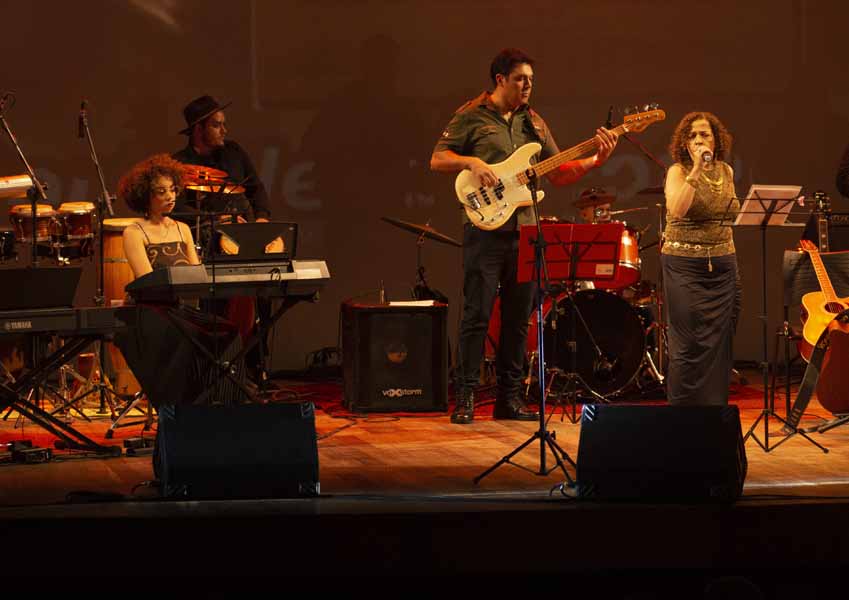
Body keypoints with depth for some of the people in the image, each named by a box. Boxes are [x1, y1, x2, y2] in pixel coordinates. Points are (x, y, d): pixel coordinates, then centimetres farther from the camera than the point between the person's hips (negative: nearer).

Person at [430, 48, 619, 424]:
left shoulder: (533, 122, 15)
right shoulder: (471, 117, 0)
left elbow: (559, 174, 13)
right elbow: (437, 160, -2)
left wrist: (596, 160, -1)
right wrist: (471, 162, -19)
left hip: (524, 230, 5)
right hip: (485, 228, -5)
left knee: (518, 318, 7)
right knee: (477, 315, -6)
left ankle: (509, 398, 14)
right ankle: (465, 399, -1)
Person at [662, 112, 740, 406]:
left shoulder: (726, 172, 10)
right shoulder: (678, 172, -6)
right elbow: (677, 210, -25)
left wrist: (733, 266, 17)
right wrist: (696, 170, -25)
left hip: (722, 266, 5)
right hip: (684, 266, -5)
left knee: (719, 343, 4)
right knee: (690, 345, -7)